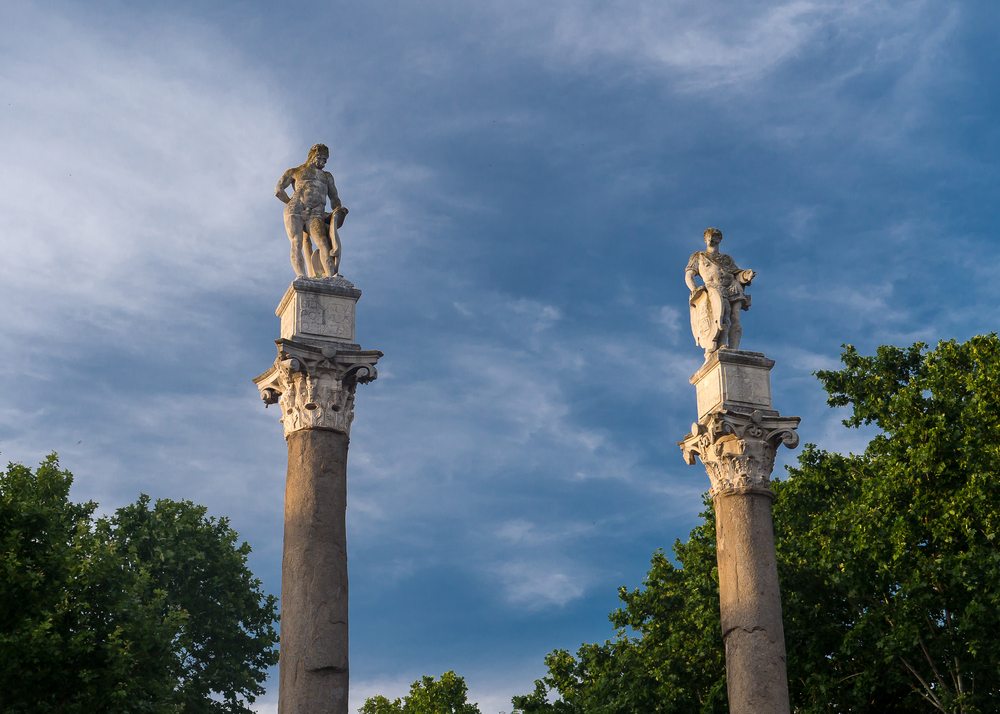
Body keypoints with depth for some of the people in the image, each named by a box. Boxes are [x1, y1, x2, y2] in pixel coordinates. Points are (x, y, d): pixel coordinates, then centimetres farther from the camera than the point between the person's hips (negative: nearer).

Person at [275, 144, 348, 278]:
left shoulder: (327, 176, 36)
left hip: (315, 215, 1)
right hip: (295, 212, -1)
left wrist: (338, 214, 14)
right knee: (297, 243, -25)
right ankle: (302, 276, -41)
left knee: (323, 243, -26)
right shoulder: (295, 172, 28)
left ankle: (331, 277, -45)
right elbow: (278, 190, 19)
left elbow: (335, 199, 29)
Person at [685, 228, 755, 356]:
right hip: (713, 287, -3)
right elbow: (688, 276, 17)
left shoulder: (728, 260, 34)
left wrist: (746, 275, -2)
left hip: (733, 289, 3)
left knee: (735, 318, -23)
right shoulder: (698, 257, 29)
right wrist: (695, 290, -4)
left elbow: (738, 276, 23)